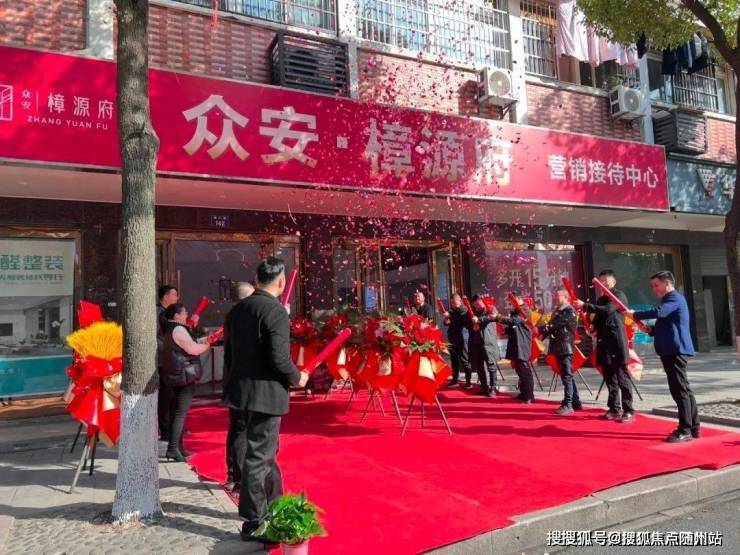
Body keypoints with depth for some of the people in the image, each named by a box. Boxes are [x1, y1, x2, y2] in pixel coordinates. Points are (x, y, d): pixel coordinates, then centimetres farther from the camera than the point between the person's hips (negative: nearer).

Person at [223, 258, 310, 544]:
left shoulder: (239, 308, 6)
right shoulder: (275, 311, -18)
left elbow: (237, 346, 10)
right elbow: (279, 358, -23)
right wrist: (297, 377, -6)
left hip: (244, 387, 8)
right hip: (265, 392, -8)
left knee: (264, 450, 22)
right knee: (259, 456, 4)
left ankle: (275, 505, 38)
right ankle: (253, 523, 17)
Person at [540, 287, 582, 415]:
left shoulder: (570, 311, -8)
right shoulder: (557, 311, 18)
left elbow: (557, 324, -21)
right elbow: (551, 327, 17)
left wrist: (542, 328, -23)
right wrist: (543, 333, -2)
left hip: (566, 347, -9)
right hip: (558, 348, 9)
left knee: (566, 376, -8)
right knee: (567, 376, 13)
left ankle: (568, 405, -7)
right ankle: (575, 402, 22)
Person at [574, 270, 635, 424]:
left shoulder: (619, 295, -4)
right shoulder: (601, 299, 19)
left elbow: (607, 310, -21)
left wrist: (585, 305, -24)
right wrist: (592, 326, 2)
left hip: (616, 341, -7)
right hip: (604, 341, 7)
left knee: (622, 376, -7)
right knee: (609, 377, 8)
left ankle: (629, 411, -3)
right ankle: (614, 409, 14)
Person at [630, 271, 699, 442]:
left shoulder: (675, 298, -9)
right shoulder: (669, 300, 22)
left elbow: (658, 312, -27)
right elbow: (664, 326, 26)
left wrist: (635, 314, -16)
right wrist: (649, 330, 7)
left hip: (676, 351, -11)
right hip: (672, 351, 11)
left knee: (679, 390, -10)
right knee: (683, 389, 13)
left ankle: (685, 431, -7)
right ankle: (693, 427, 20)